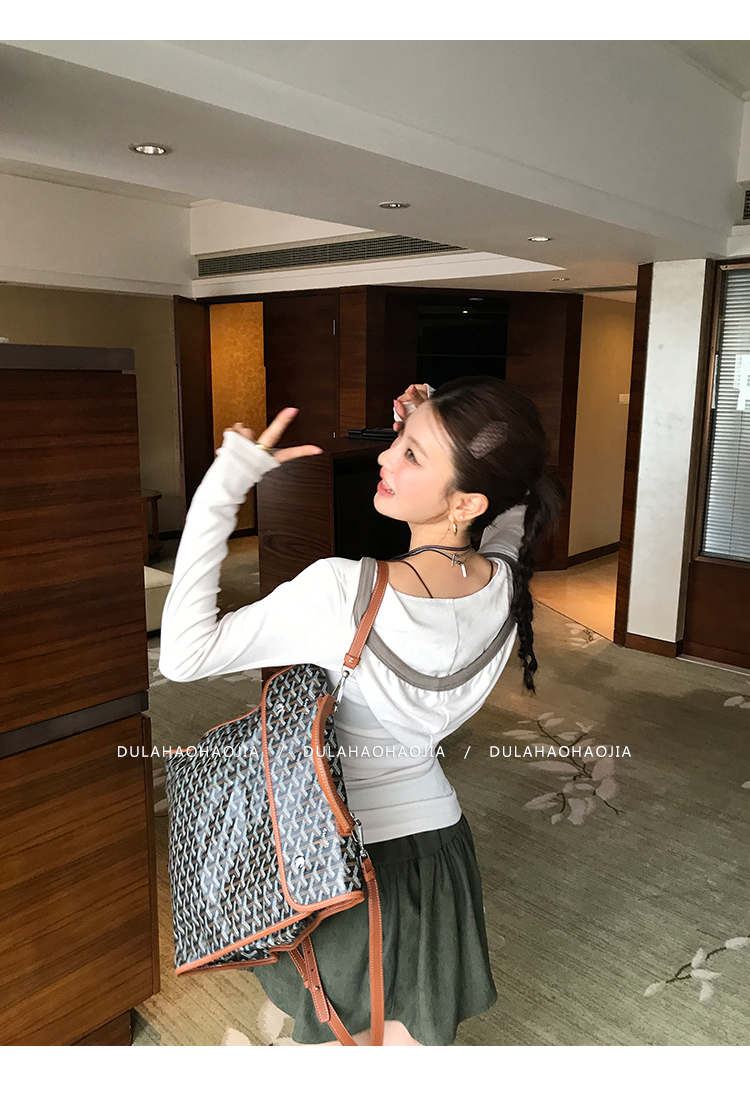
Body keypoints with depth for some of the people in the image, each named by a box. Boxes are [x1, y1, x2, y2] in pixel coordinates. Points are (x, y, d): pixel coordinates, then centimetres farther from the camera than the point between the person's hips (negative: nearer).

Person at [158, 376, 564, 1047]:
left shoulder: (343, 591, -31)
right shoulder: (507, 582, -14)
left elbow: (183, 654, -21)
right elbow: (510, 507, 11)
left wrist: (227, 481, -22)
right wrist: (426, 440, -6)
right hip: (439, 849, 5)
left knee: (344, 1041, 25)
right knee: (420, 1045, 27)